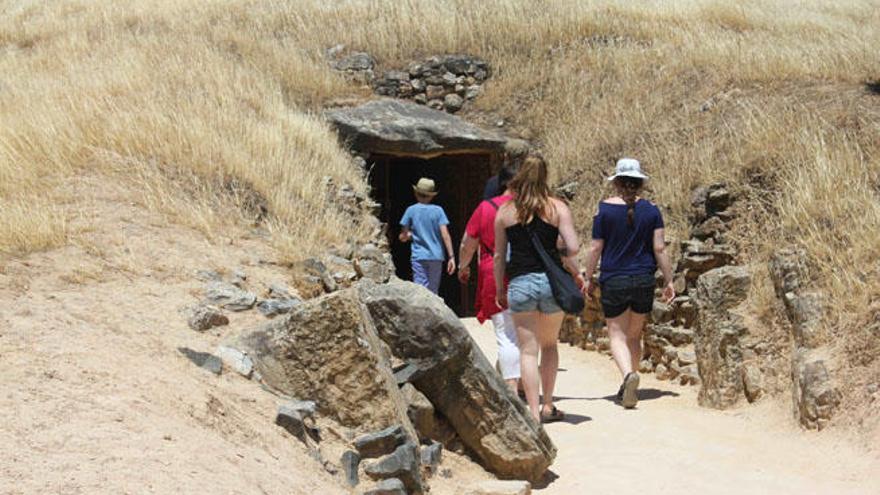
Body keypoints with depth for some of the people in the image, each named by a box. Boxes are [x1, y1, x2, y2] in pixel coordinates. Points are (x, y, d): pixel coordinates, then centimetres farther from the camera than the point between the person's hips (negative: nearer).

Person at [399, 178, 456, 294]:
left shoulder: (411, 210, 1)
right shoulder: (438, 210, 2)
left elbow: (403, 238, 3)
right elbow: (445, 235, -5)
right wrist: (451, 257, -4)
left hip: (419, 257, -1)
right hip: (436, 257, 2)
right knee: (433, 292, 12)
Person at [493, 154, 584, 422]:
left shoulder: (504, 211, 3)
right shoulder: (557, 207, -1)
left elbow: (499, 255, 6)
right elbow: (572, 248, -9)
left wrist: (499, 290, 16)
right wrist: (573, 269, 11)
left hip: (520, 283, 0)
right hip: (551, 280, 0)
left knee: (528, 350, 3)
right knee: (550, 345, 19)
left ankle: (534, 413, -3)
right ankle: (548, 407, 23)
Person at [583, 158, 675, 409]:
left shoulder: (605, 209, -6)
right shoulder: (651, 210, 0)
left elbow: (595, 248, -5)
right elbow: (659, 248, -2)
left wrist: (589, 278, 6)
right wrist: (668, 280, 5)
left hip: (614, 281, -3)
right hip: (644, 280, 3)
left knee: (618, 334, 1)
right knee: (635, 335, 15)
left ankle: (628, 374, -26)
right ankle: (628, 389, 21)